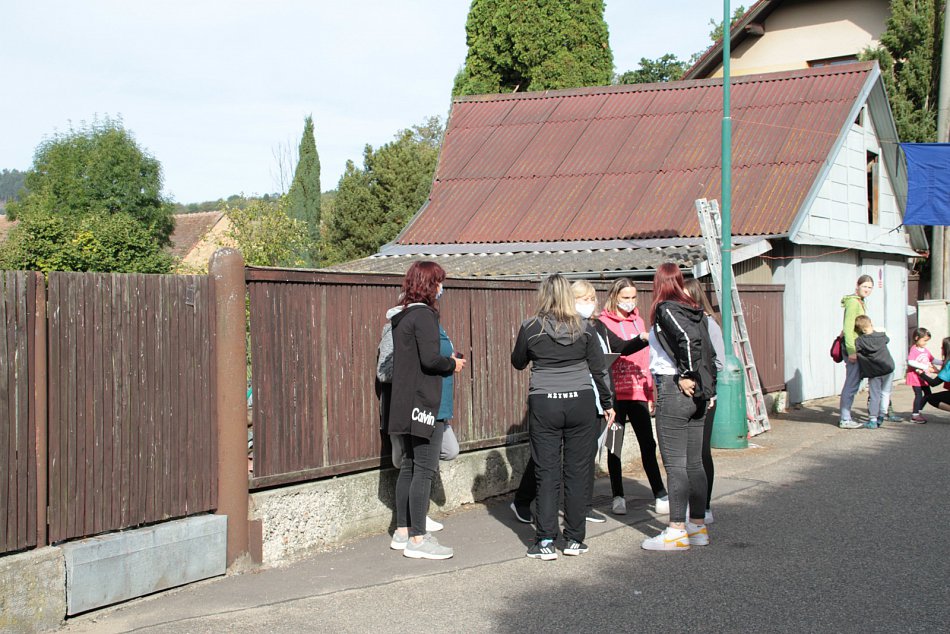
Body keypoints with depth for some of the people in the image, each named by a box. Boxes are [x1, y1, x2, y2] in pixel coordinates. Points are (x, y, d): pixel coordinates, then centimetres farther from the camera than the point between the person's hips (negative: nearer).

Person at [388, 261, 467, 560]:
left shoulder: (401, 318, 15)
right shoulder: (424, 315, -13)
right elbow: (430, 358, -22)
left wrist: (448, 360, 13)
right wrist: (453, 363, -4)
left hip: (403, 405, 9)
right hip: (423, 404, -9)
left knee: (409, 466, 15)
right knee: (425, 469, -7)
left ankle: (402, 530, 21)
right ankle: (418, 539, -6)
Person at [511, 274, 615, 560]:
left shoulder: (530, 327, -3)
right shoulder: (584, 328, 0)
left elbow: (517, 362, 11)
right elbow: (599, 369, 4)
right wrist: (607, 404, 14)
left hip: (543, 405, -1)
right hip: (581, 403, 1)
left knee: (546, 473, 4)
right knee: (578, 472, 7)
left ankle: (545, 541, 1)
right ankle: (574, 539, 12)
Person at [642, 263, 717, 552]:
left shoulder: (665, 309, -9)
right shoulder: (694, 310, 12)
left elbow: (688, 339, -24)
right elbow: (710, 352, 10)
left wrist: (687, 375, -15)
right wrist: (706, 386, 11)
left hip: (674, 390, -8)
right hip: (697, 394, 8)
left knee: (675, 463, -4)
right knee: (694, 462, 12)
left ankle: (677, 531, -1)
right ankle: (698, 526, 18)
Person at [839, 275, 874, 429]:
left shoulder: (860, 302, 17)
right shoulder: (853, 302, -14)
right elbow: (848, 328, -20)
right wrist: (851, 351, -24)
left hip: (856, 348, 10)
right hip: (853, 348, -10)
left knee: (852, 384, 13)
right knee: (852, 384, -7)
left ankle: (845, 417, 18)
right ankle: (845, 420, -3)